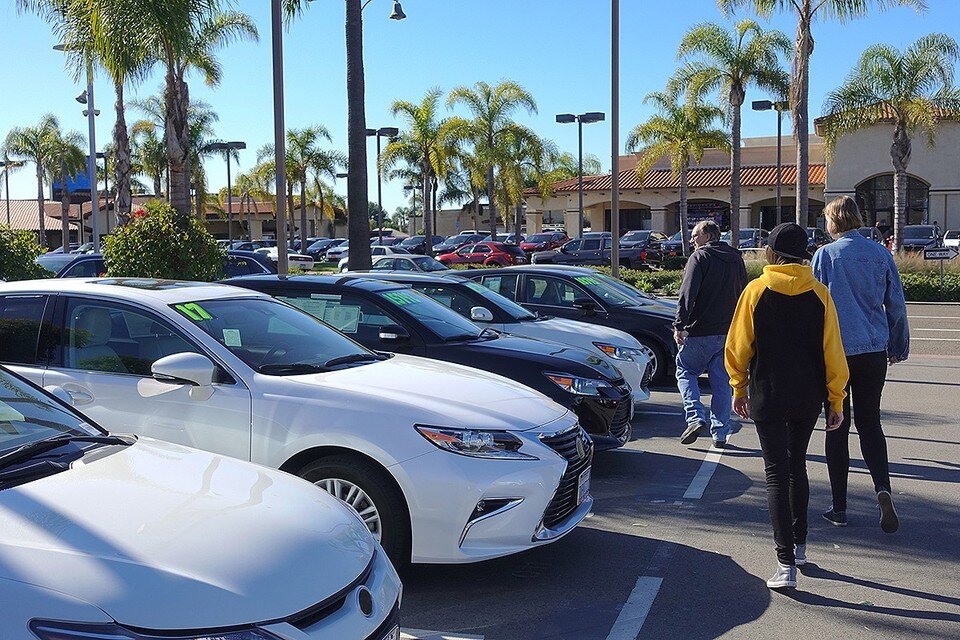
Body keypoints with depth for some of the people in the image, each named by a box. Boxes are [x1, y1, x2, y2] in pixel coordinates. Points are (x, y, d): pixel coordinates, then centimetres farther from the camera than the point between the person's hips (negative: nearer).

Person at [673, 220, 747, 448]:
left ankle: (695, 418, -8)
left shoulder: (700, 257, -7)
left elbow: (687, 294, -16)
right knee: (722, 382, 9)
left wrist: (680, 325, -17)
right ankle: (720, 433, 10)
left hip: (701, 331, -6)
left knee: (685, 371, 9)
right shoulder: (736, 258, 14)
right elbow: (743, 294, 20)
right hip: (728, 331, 6)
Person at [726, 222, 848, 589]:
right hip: (808, 397, 3)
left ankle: (786, 564, -8)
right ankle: (798, 546, 32)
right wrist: (836, 400, 7)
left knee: (777, 474, 0)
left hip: (767, 397, -3)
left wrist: (739, 388, 10)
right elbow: (832, 351, -1)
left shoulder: (756, 291, -7)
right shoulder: (819, 294, -1)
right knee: (797, 467, 21)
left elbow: (738, 346, -3)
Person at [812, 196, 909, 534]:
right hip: (874, 351, 3)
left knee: (837, 427, 6)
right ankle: (883, 488, -9)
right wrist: (898, 347, 19)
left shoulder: (825, 255, -7)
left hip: (835, 351, -3)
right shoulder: (881, 254, 3)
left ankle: (839, 507, 10)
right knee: (869, 423, 14)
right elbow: (896, 304, 8)